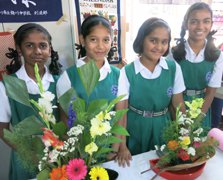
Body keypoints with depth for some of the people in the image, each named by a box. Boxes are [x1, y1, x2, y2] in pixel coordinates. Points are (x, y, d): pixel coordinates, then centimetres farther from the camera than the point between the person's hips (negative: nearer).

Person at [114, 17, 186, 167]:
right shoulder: (127, 72, -15)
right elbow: (121, 110, -12)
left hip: (163, 127, 2)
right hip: (135, 129, -1)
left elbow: (178, 104, 0)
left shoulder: (174, 68, -8)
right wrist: (122, 146, -11)